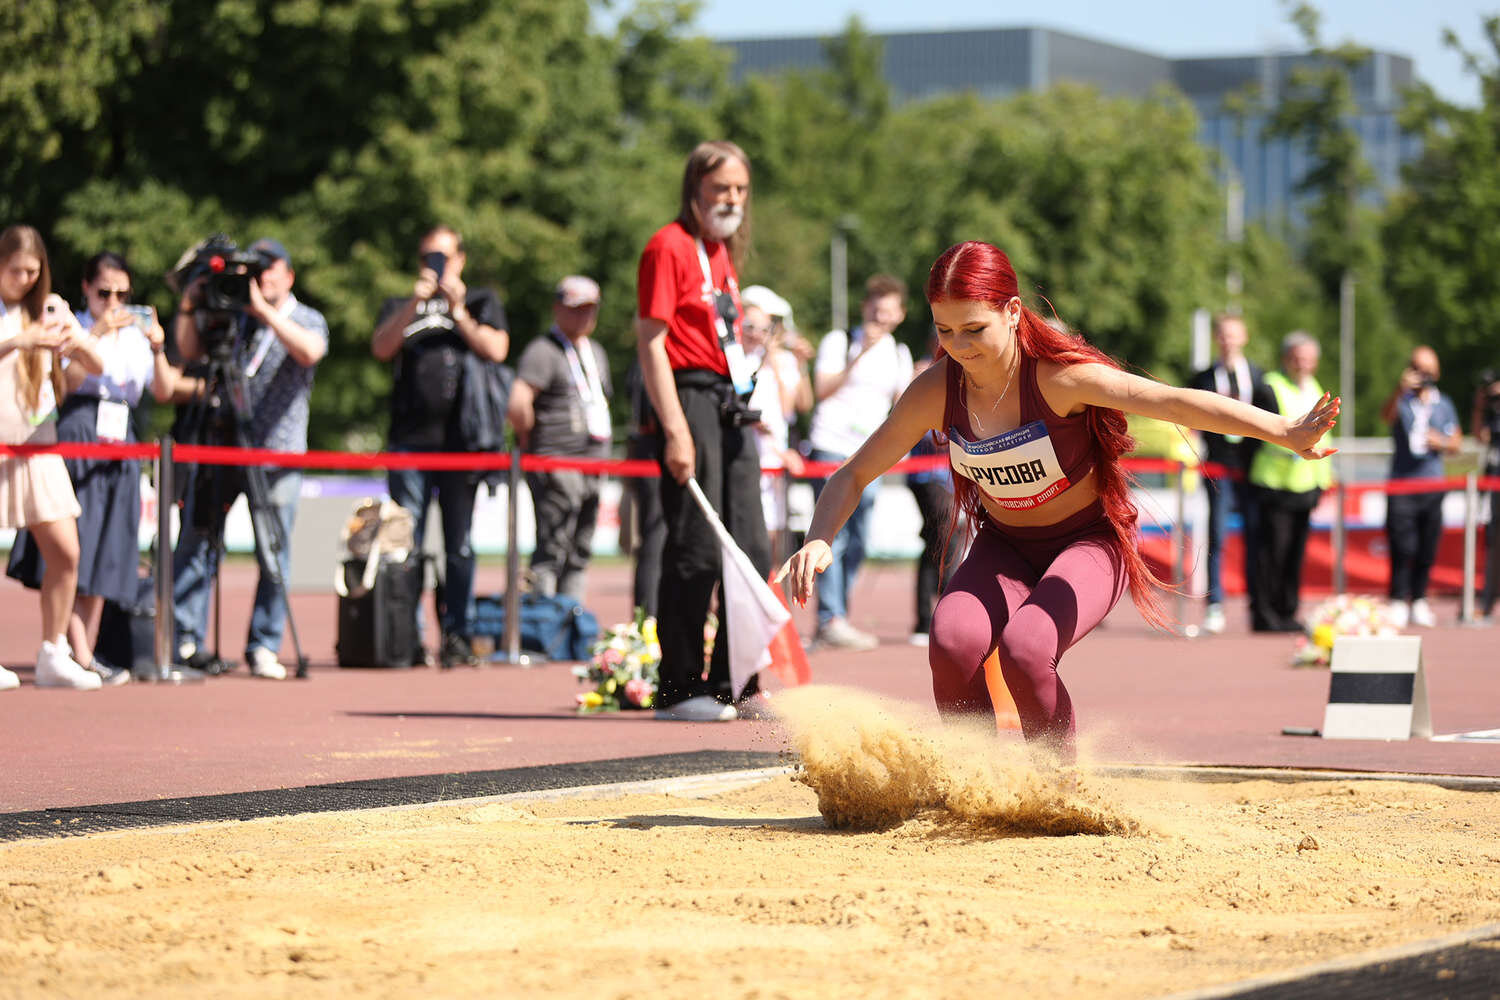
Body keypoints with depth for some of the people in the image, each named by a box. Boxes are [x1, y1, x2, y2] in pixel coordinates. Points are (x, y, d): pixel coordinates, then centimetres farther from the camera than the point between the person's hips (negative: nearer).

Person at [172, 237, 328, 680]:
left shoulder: (308, 320, 5)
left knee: (274, 556, -1)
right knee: (195, 542, -3)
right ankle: (184, 639, 1)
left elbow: (309, 351, -16)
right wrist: (188, 309, -6)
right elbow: (190, 352, 9)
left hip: (277, 452, -2)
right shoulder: (230, 315, 14)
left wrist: (265, 311, -21)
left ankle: (264, 647, 6)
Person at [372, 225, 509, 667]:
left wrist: (458, 313, -4)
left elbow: (496, 350, 1)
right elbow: (381, 348, 1)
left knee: (459, 543, 0)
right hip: (410, 437, 1)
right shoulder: (400, 307, 20)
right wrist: (413, 304, -9)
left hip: (460, 438, -1)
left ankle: (458, 633, 3)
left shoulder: (481, 302, 17)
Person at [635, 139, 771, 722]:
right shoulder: (669, 246, -8)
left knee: (751, 551, 9)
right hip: (691, 399, -9)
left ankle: (734, 684, 16)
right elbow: (651, 343, -14)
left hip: (733, 405, 9)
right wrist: (675, 430, -20)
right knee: (695, 551, -8)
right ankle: (678, 689, -2)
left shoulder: (723, 251, 19)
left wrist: (747, 405, 15)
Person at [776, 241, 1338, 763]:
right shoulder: (936, 393, -14)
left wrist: (1285, 433, -49)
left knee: (1025, 649, -31)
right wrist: (820, 540, -23)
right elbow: (854, 475, -3)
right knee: (953, 642, -27)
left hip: (1087, 542, -4)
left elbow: (1173, 402, -38)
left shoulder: (1059, 376, -27)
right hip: (1003, 547, 4)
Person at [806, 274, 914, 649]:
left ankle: (835, 621, 9)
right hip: (831, 447, -5)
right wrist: (859, 356, -17)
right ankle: (830, 620, -13)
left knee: (857, 542, 3)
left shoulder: (899, 354, 16)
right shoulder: (839, 341, 1)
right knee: (834, 536, -12)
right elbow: (822, 391, -10)